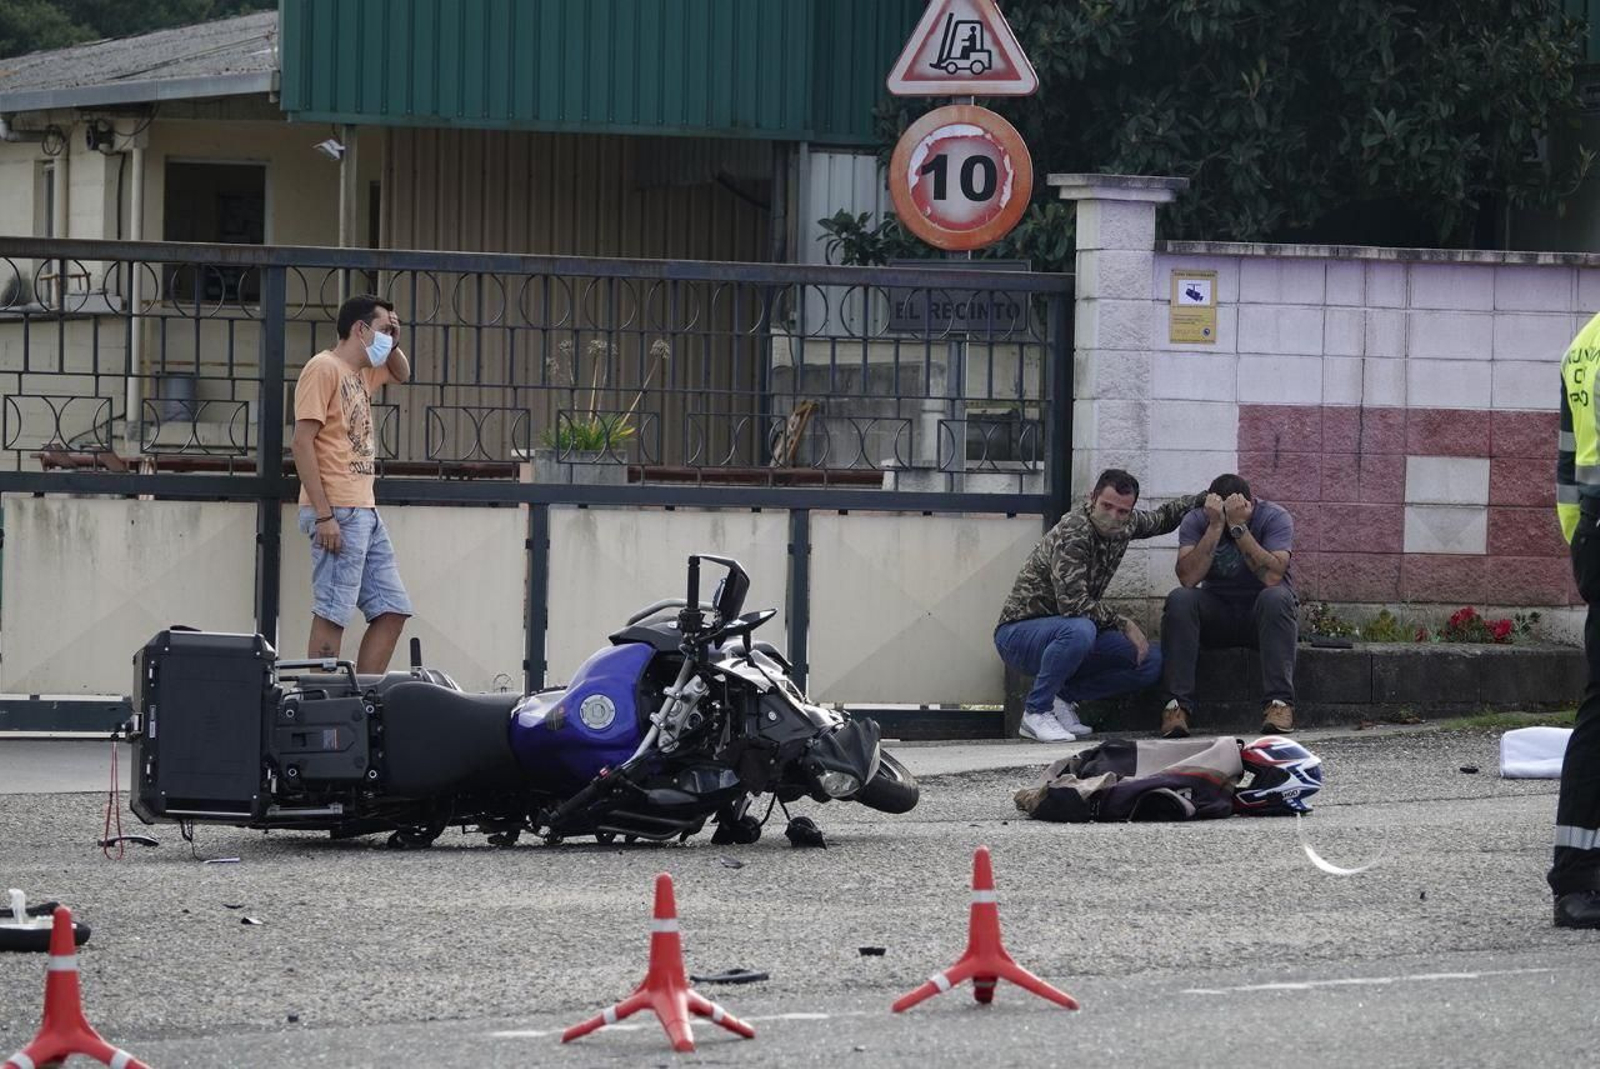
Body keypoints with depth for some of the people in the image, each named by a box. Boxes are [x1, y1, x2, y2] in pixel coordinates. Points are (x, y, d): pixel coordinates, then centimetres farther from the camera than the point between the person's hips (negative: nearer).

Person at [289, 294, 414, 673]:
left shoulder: (362, 373, 19)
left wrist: (392, 343, 17)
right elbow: (302, 442, -15)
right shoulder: (324, 368, -8)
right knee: (332, 614, -10)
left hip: (365, 512, 10)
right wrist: (324, 515, -21)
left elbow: (401, 374, 42)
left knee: (392, 611, 7)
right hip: (338, 513, -10)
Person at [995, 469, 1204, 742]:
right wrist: (1124, 625, -23)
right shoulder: (1073, 532, -24)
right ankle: (1036, 712, -20)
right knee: (1079, 630, -40)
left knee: (1152, 660, -5)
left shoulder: (1125, 525, 2)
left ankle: (1063, 698, 0)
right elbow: (1072, 603, -32)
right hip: (1020, 632, -8)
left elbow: (1161, 518, 26)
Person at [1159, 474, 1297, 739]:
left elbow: (1272, 576, -29)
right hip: (1216, 615, 2)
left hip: (1264, 615, -2)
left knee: (1276, 597, -34)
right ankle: (1178, 703, -30)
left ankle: (1279, 701, -36)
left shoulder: (1275, 518, -13)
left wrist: (1238, 527, -33)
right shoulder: (1196, 521, -9)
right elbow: (1188, 578, -24)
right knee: (1179, 599, -27)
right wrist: (1216, 527, -29)